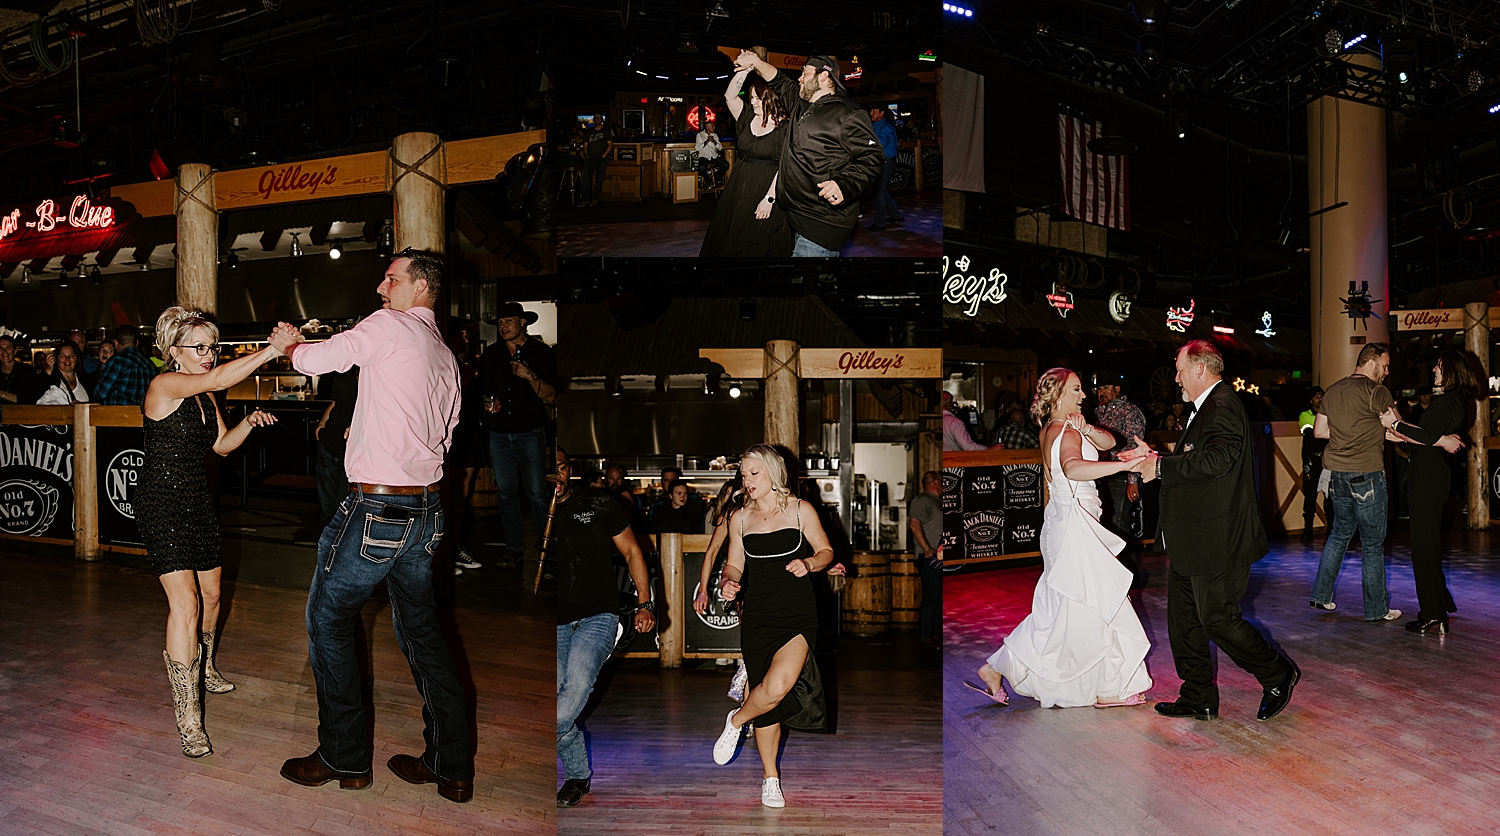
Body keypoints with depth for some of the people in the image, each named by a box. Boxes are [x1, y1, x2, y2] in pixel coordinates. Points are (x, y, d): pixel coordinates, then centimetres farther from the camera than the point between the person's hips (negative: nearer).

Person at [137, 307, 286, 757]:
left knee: (211, 594, 18)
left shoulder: (204, 397, 10)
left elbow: (221, 445, 18)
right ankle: (188, 715, -12)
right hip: (162, 504, -8)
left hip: (199, 501, 8)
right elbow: (219, 378, -33)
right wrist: (271, 350, -39)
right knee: (185, 603, -15)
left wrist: (248, 423, 0)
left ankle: (202, 669, 44)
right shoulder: (164, 385, -15)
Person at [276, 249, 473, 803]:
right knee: (419, 626, 14)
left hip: (376, 507, -8)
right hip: (427, 508, 8)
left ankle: (345, 758, 16)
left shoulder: (389, 325, -8)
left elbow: (317, 360, -2)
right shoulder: (446, 357, 15)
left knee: (329, 618, 9)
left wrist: (290, 342, 20)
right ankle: (452, 767, 18)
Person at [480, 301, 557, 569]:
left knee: (536, 493, -9)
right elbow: (482, 391, 24)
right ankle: (513, 550, 13)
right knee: (506, 492, 5)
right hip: (499, 433, 4)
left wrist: (530, 376, -18)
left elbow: (550, 396, -3)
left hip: (530, 431, -4)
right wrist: (487, 404, 2)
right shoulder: (490, 355, 12)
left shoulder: (541, 352, 2)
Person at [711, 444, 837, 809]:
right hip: (758, 617, 3)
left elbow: (826, 551, 9)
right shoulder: (739, 518, 9)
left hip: (798, 615, -3)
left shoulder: (801, 510, 2)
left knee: (777, 686, -25)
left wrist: (808, 563, -13)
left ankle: (737, 721, 7)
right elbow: (735, 565, 14)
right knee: (765, 697, 5)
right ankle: (770, 777, 24)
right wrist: (727, 583, -8)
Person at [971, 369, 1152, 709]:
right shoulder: (1067, 433, -18)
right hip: (1076, 526, -10)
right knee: (1102, 605, 2)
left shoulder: (1051, 430, 12)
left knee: (1056, 610, 14)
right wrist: (1124, 465, -49)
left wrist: (1085, 428, -8)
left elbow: (1108, 441, 12)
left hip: (1063, 524, 10)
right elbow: (1073, 467, -41)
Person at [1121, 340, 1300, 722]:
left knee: (1218, 620, -1)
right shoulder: (1208, 408, 17)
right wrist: (1156, 458, 10)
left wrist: (1161, 467, -24)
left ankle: (1278, 676, 20)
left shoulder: (1222, 407, -17)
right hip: (1192, 543, 11)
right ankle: (1198, 698, 22)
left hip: (1217, 542, -11)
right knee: (1183, 619, 13)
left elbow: (1216, 459, -33)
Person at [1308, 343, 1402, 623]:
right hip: (1367, 474, -7)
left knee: (1340, 532, 20)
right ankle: (1376, 609, 10)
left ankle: (1321, 596, 21)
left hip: (1337, 474, 7)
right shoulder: (1377, 392, -10)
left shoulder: (1333, 390, 12)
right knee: (1373, 543, 2)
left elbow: (1319, 430, 16)